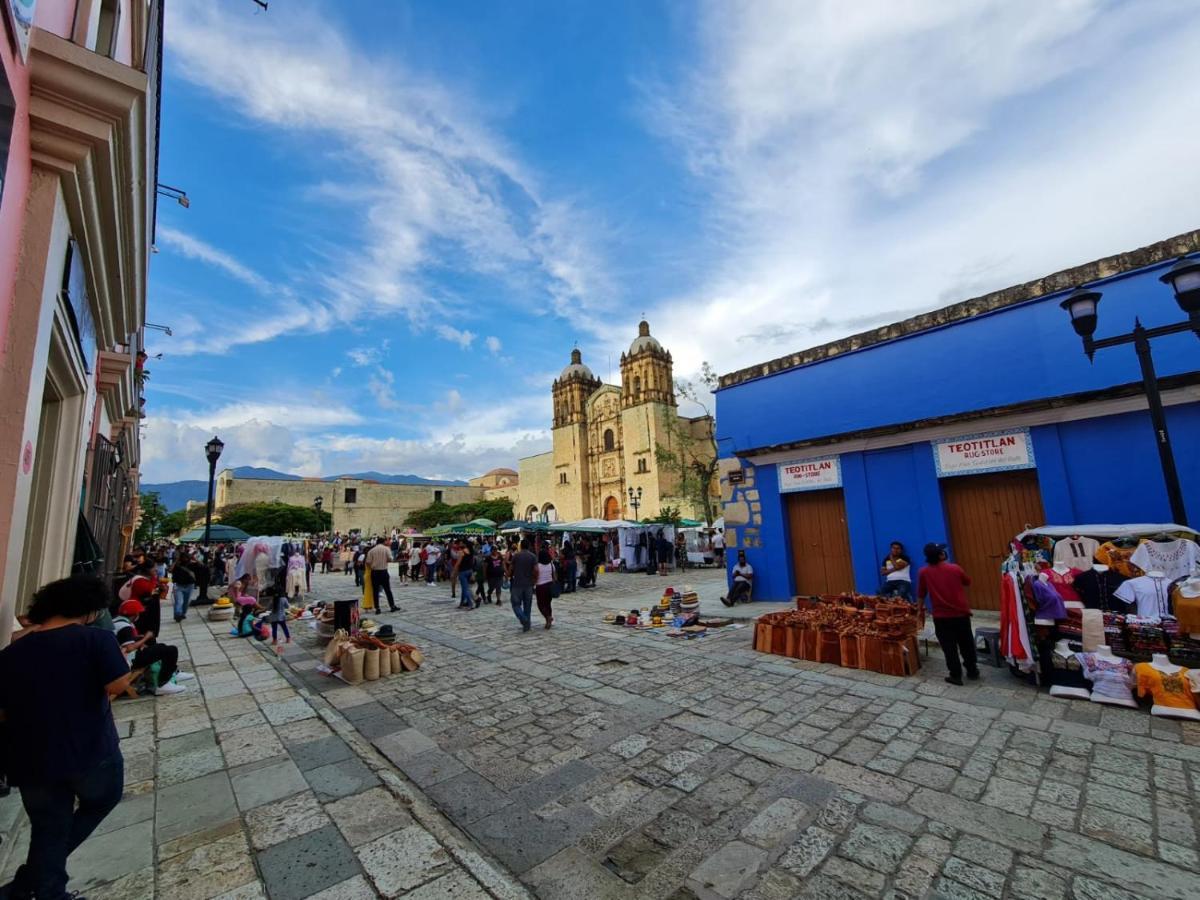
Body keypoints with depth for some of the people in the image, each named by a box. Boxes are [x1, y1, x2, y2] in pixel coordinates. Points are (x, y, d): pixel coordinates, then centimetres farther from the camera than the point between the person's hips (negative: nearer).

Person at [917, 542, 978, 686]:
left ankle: (956, 675, 14)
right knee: (966, 644, 19)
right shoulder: (954, 568, -7)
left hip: (941, 616, -2)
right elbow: (968, 583, 14)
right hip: (961, 613, 2)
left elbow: (921, 594, 2)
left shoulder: (923, 572, -8)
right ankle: (973, 671, 33)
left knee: (949, 647, 9)